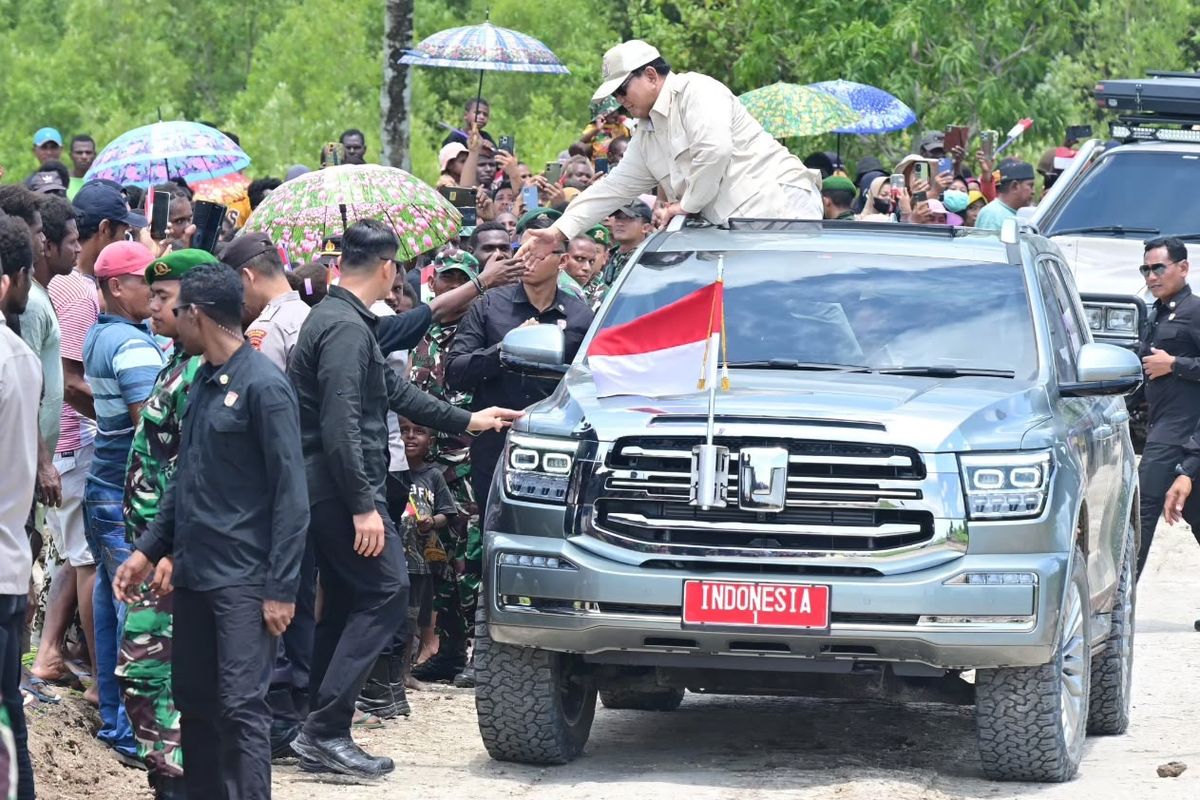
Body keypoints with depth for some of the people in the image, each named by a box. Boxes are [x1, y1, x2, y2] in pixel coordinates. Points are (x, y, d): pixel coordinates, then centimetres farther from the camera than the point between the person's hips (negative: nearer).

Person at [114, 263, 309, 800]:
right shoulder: (203, 382, 13)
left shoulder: (263, 387, -11)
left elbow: (290, 494, -14)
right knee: (194, 701, 10)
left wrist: (281, 588, -17)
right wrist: (149, 549, 16)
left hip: (243, 579, -8)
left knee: (241, 706, -11)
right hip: (194, 574, 8)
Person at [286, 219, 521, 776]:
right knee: (385, 592, -10)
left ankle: (319, 733, 14)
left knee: (344, 602, 13)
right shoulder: (346, 329, -17)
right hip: (342, 485, -11)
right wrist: (363, 505, -24)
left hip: (329, 488, 11)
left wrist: (466, 421, 32)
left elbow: (393, 390, 26)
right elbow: (340, 425, -23)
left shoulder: (336, 319, 17)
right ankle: (326, 729, -14)